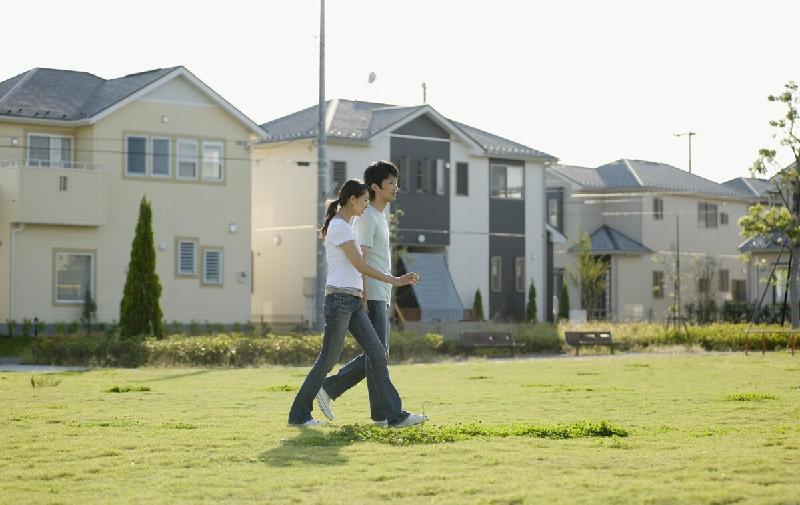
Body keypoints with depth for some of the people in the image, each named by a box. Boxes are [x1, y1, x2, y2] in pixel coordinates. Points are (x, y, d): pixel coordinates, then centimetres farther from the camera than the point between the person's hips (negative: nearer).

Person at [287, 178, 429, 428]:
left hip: (353, 302, 9)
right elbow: (360, 266, -14)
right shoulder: (340, 227, -10)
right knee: (328, 360, -3)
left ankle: (395, 415, -1)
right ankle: (299, 414, 8)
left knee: (378, 355, 1)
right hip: (340, 299, -9)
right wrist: (394, 280, -10)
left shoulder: (344, 226, 20)